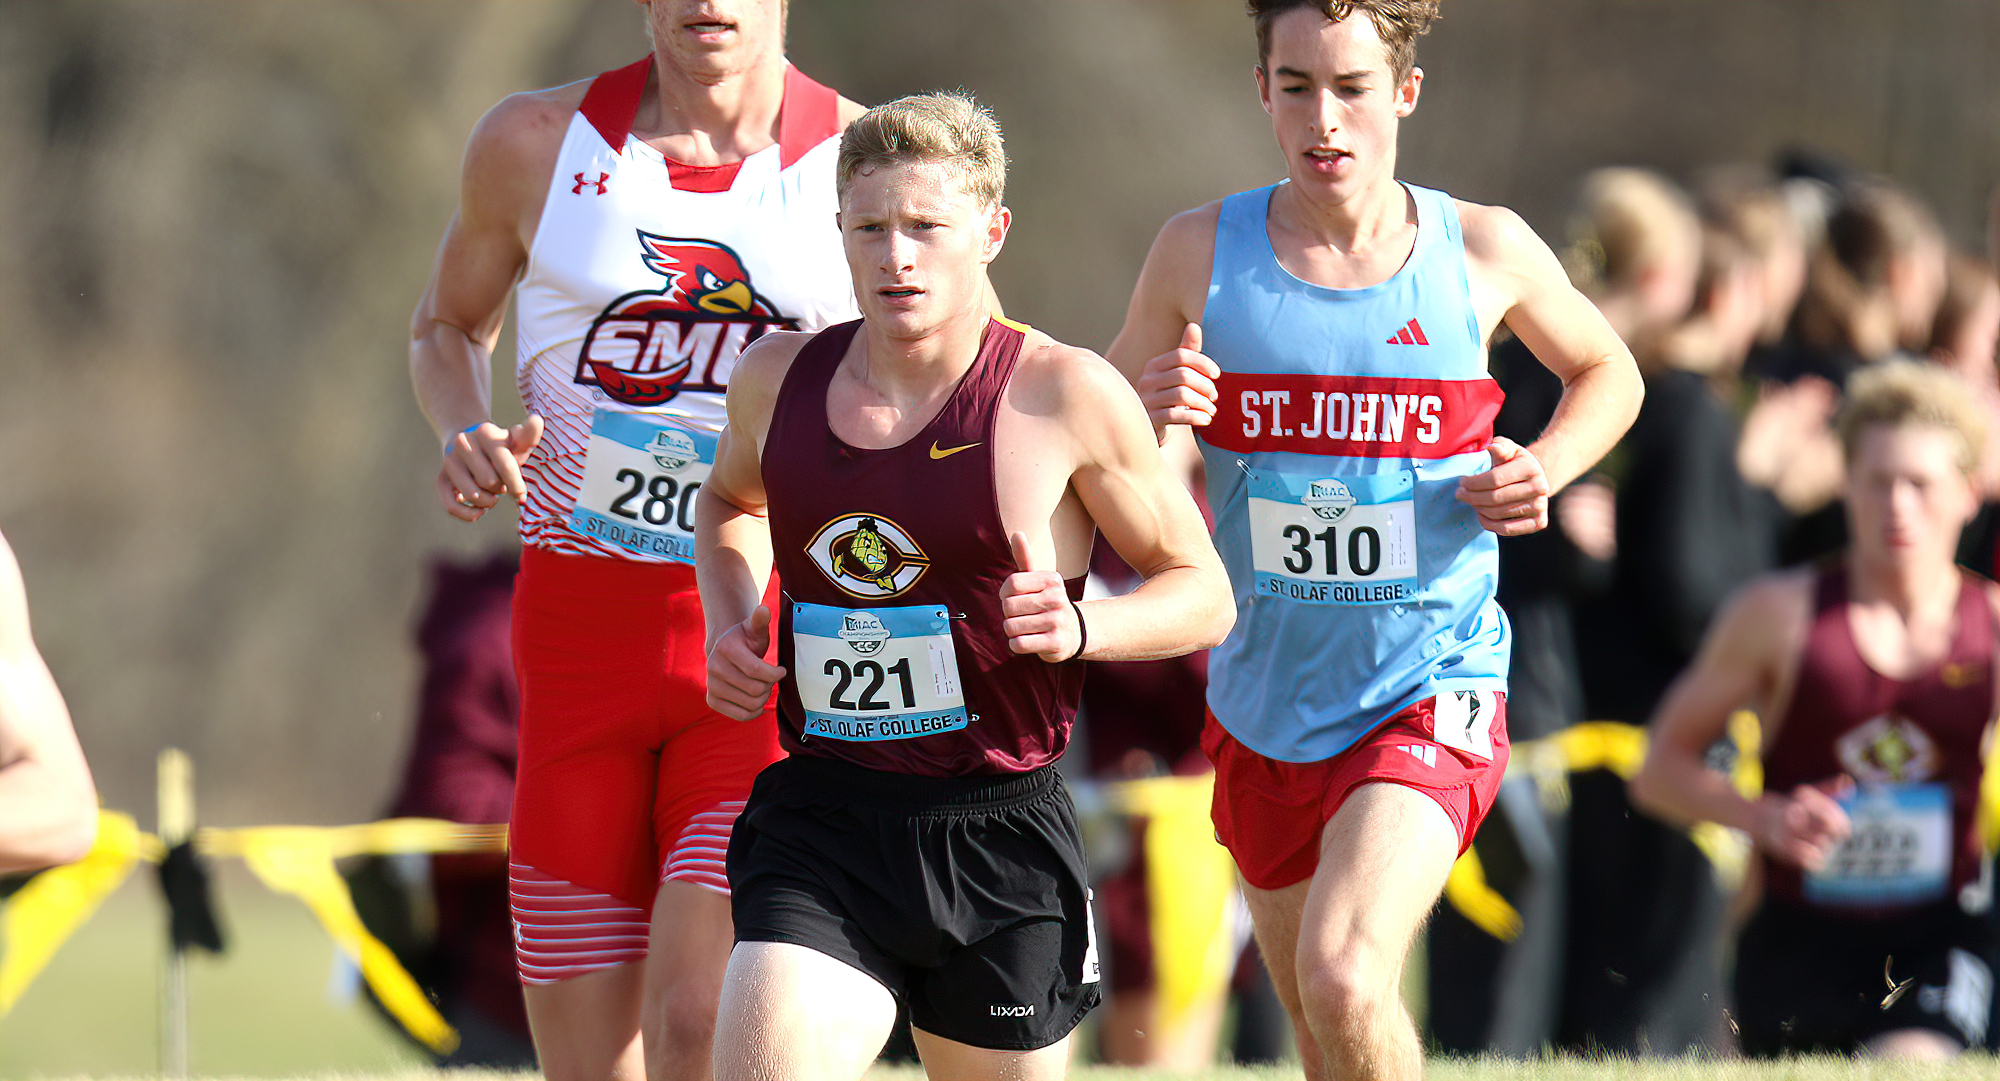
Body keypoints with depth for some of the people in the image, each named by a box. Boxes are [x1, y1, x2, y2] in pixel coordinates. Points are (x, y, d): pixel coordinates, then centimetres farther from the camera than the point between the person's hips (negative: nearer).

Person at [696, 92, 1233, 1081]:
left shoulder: (1064, 396, -7)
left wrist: (1079, 628, -16)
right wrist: (730, 626, 10)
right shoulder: (778, 378, 5)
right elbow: (730, 501, 30)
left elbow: (1202, 594, 3)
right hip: (820, 823, 2)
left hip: (998, 839, -2)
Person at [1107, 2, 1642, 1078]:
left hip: (1431, 692, -3)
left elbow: (1607, 372, 16)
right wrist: (1149, 415, -15)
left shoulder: (1483, 251, -4)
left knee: (1344, 978, -27)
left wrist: (1544, 468, -5)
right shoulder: (1200, 253, -3)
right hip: (1262, 699, 3)